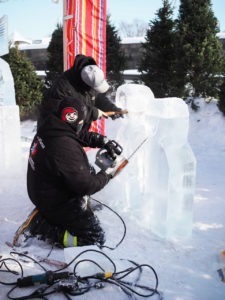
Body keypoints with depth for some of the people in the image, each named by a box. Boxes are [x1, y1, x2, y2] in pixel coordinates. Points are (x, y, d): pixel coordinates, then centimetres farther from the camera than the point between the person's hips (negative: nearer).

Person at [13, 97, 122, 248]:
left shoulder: (49, 129, -5)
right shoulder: (66, 148, -32)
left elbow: (82, 136, 13)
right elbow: (85, 185, -27)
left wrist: (104, 141, 4)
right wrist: (107, 175, -12)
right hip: (58, 204, -9)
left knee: (90, 170, 24)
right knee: (96, 238, 2)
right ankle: (40, 226, -4)